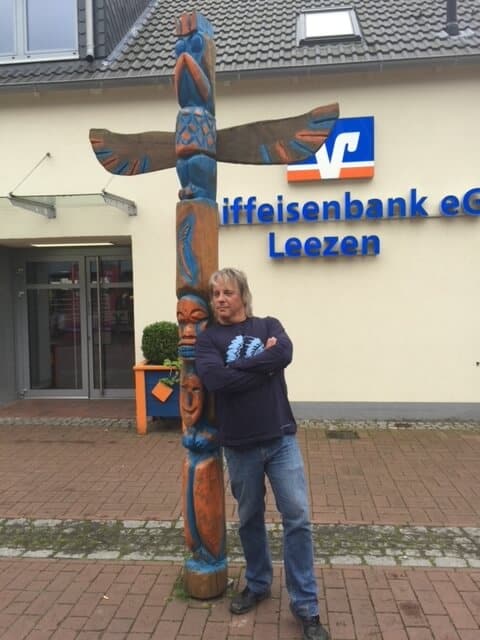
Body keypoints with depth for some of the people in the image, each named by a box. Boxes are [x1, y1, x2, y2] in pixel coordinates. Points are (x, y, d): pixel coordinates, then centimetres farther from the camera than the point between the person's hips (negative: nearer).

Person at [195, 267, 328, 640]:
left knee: (298, 518, 0)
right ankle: (258, 585, 40)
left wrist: (239, 366, -14)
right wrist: (262, 365, -12)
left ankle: (306, 607, 16)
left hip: (281, 439, 0)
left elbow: (285, 354, -16)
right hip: (240, 445, 1)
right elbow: (215, 378, -17)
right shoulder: (209, 339, 2)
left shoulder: (269, 326, 5)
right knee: (250, 519, 17)